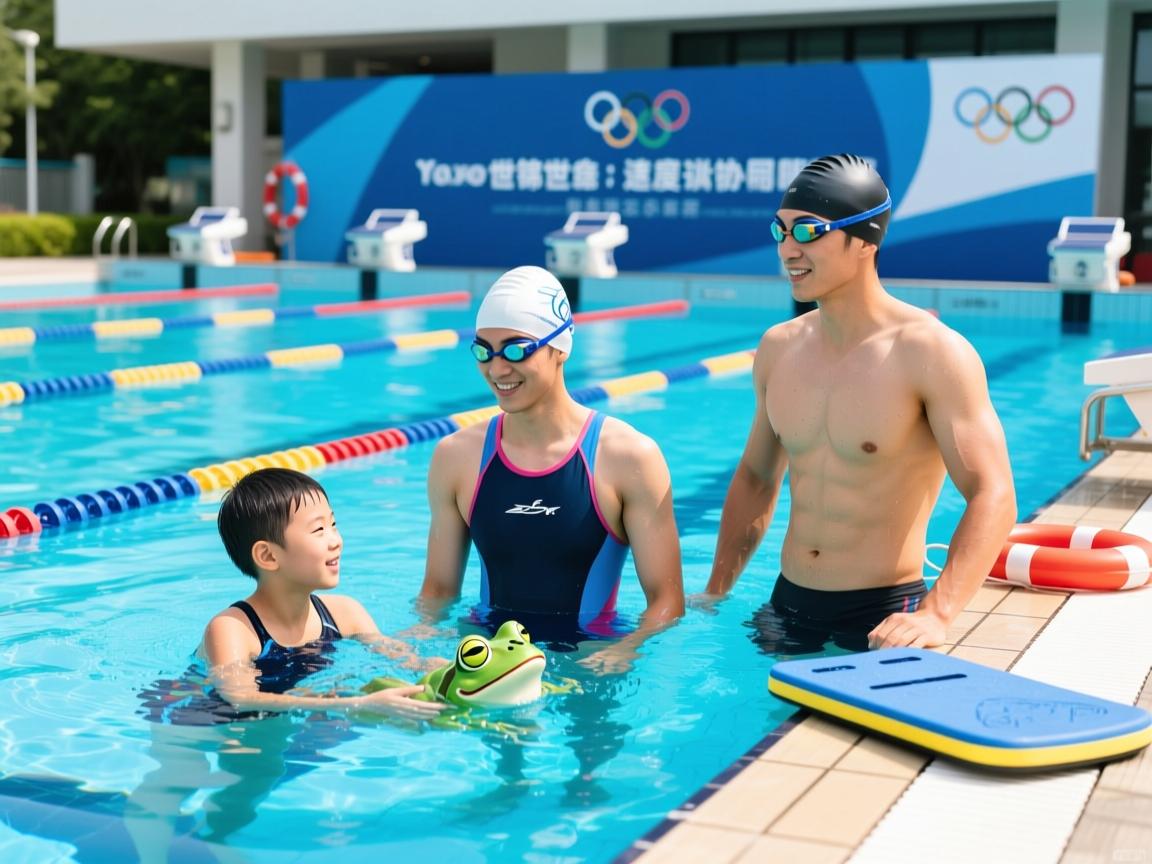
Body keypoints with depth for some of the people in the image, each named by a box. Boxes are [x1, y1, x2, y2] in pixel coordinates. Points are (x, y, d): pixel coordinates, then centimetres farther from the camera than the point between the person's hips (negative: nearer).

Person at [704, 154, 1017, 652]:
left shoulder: (931, 353, -15)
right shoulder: (778, 348, 4)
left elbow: (992, 498, -21)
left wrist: (936, 615, -34)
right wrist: (715, 593, 11)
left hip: (881, 618, -5)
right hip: (787, 609, 6)